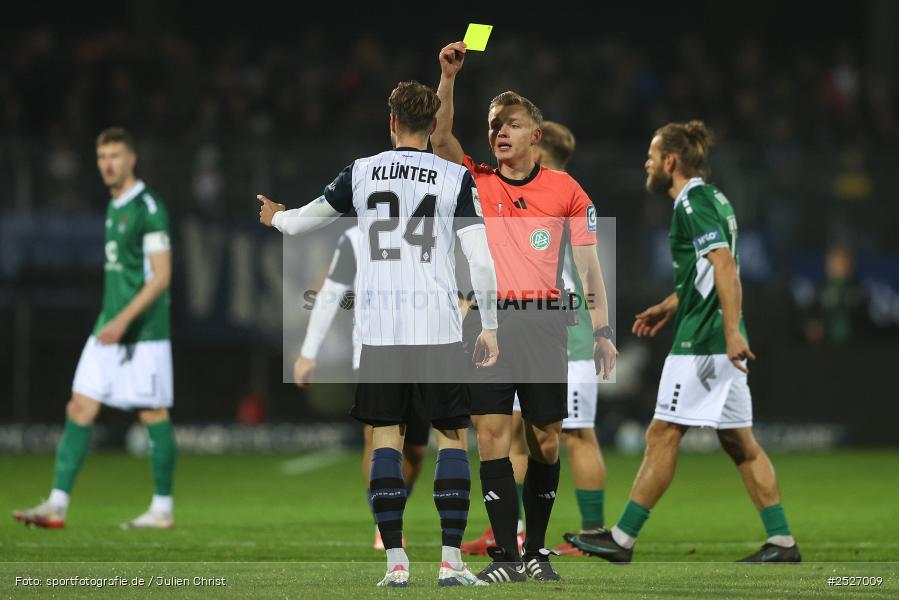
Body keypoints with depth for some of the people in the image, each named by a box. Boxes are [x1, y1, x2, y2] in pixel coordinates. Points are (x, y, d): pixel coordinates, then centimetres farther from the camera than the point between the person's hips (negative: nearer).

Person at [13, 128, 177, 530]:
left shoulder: (149, 208, -11)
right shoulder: (113, 207, 15)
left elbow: (161, 276, -16)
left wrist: (124, 320, -23)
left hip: (143, 332, -8)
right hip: (109, 330, 8)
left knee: (153, 415, 0)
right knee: (79, 409, 0)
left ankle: (162, 509, 9)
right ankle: (57, 505, -2)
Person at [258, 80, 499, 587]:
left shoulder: (362, 173, 5)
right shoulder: (455, 178, 0)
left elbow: (302, 222, 13)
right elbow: (481, 259, -5)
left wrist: (276, 217, 37)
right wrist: (490, 327, 3)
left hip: (380, 330, 1)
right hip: (439, 330, -1)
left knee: (387, 436, 5)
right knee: (453, 436, 6)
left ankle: (396, 559, -1)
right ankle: (452, 559, -2)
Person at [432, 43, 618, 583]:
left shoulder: (566, 190, 6)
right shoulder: (478, 183, 8)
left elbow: (588, 265, 5)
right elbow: (441, 138, -7)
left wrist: (602, 331, -2)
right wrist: (449, 77, -18)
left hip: (543, 321, 0)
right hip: (489, 321, 0)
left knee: (546, 440, 3)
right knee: (492, 435, -8)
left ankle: (536, 550, 15)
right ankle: (506, 556, -7)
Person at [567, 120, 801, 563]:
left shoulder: (693, 203, -13)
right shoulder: (709, 199, 17)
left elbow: (725, 266, -24)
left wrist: (731, 332, -30)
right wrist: (669, 306, 30)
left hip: (702, 342, -10)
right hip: (720, 343, 10)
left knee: (663, 435, -5)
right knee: (739, 441, 9)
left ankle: (622, 539, -1)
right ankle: (782, 542, 7)